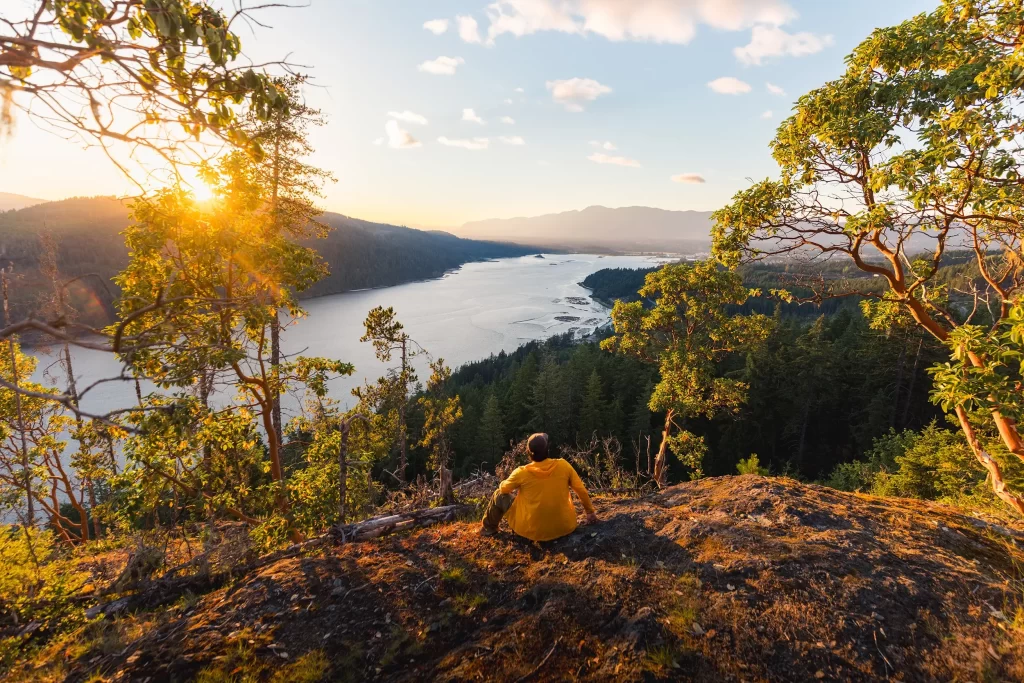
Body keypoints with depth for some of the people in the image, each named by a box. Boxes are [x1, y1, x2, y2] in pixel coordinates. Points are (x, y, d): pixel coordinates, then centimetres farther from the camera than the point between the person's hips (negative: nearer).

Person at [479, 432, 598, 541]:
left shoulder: (522, 473, -15)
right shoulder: (563, 465, -11)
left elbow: (503, 488, 4)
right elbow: (582, 491, -2)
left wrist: (502, 484, 27)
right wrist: (590, 512, 14)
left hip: (533, 532, -2)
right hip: (565, 527, 2)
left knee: (500, 495, 16)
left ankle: (488, 529, 37)